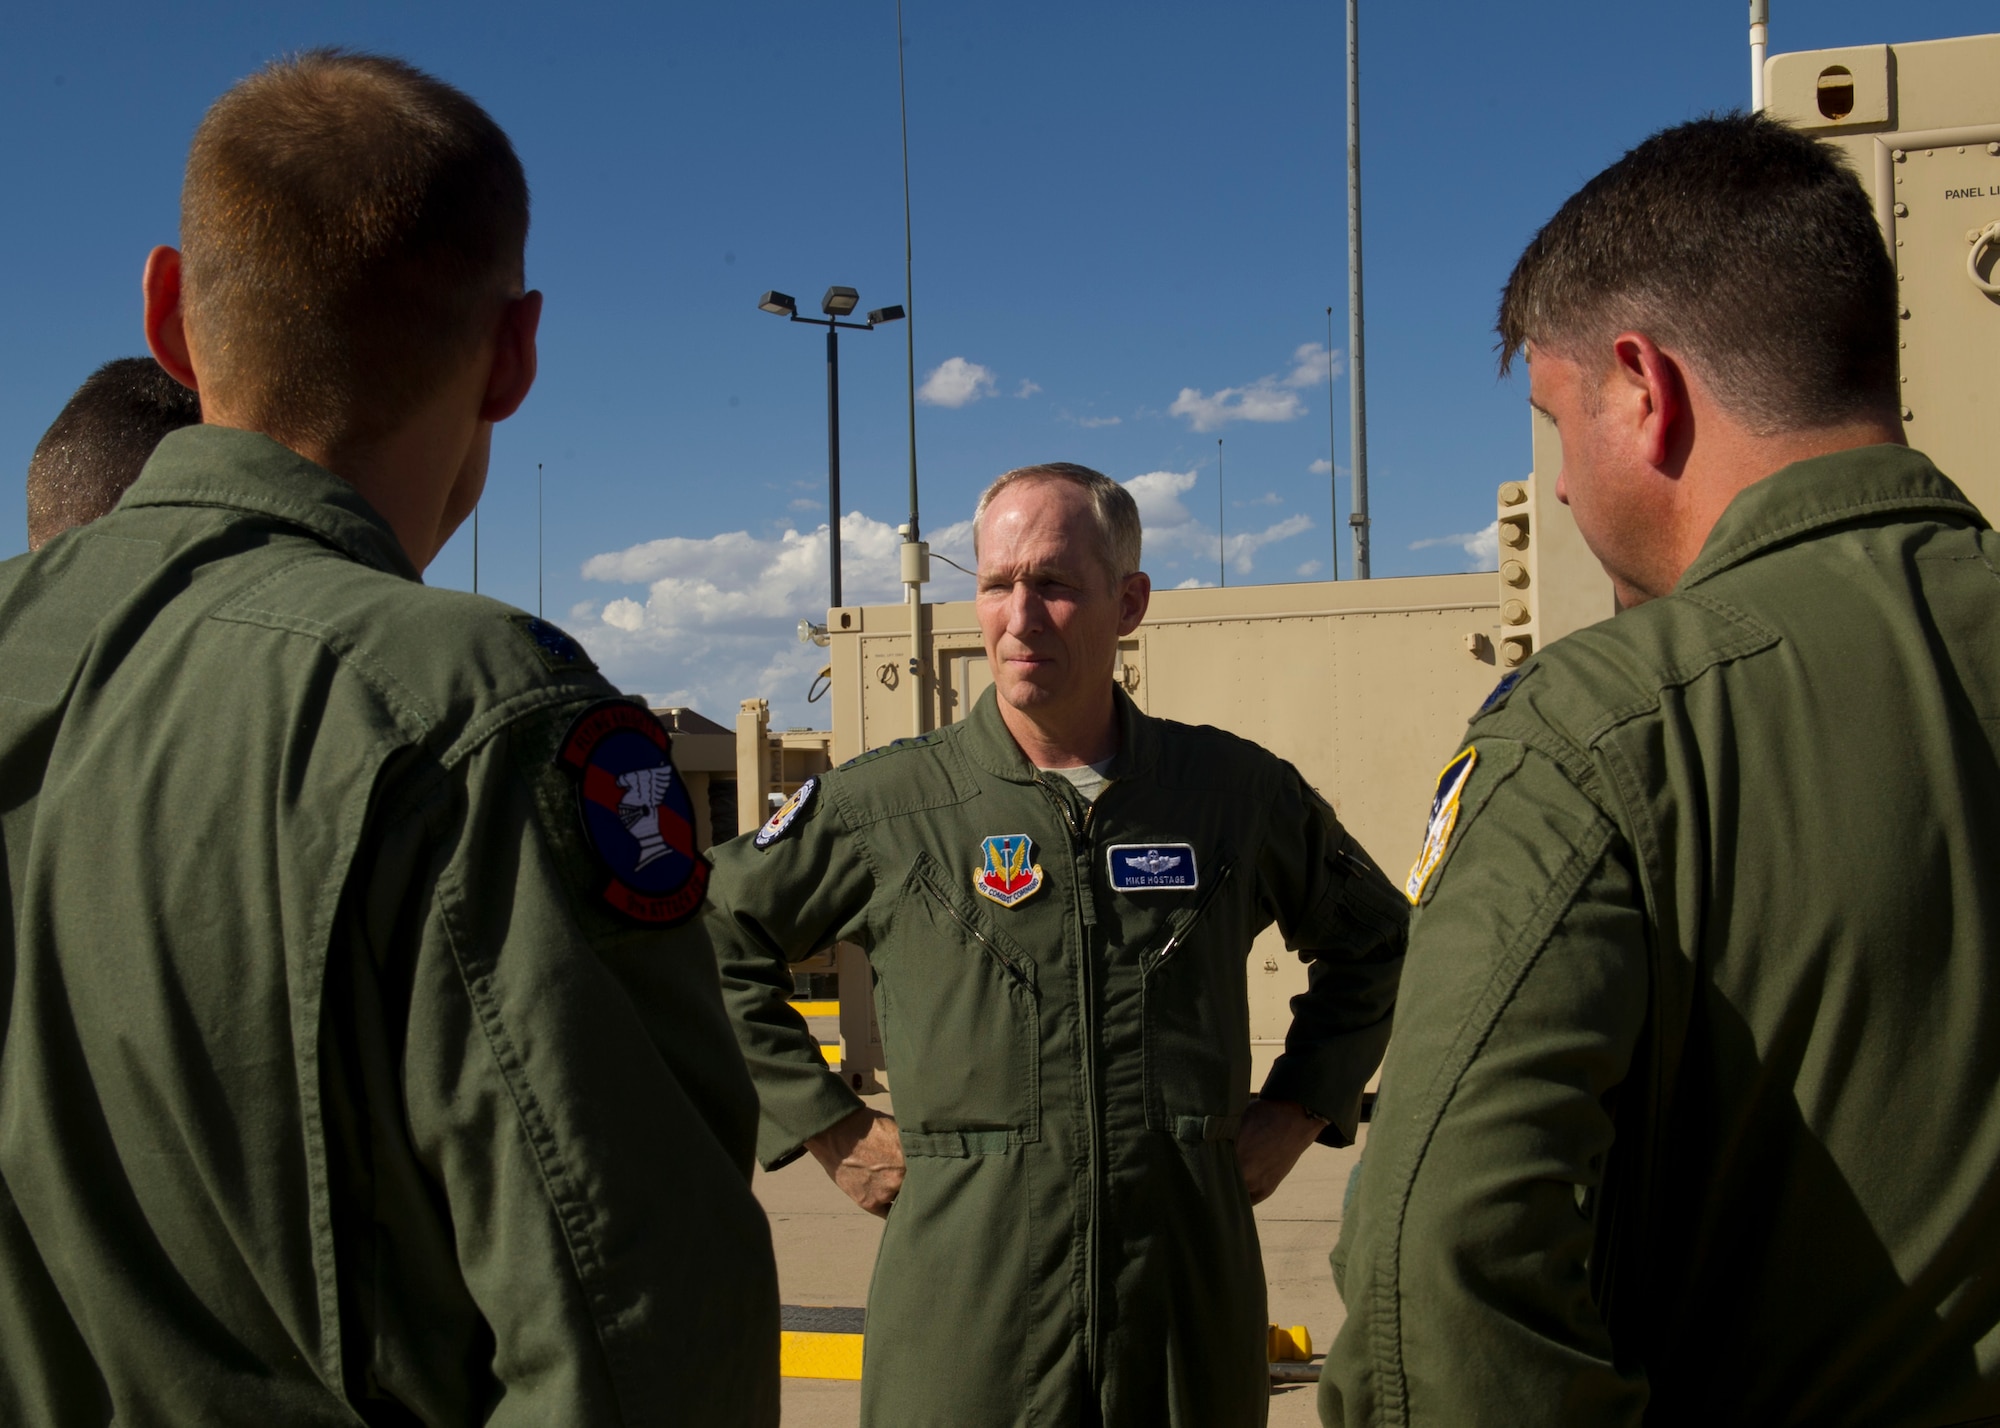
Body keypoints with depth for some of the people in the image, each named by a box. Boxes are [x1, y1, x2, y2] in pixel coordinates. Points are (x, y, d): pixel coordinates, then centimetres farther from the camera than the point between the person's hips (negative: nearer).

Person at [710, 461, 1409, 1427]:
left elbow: (1372, 941, 21)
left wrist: (1299, 1109, 11)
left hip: (1191, 1284, 2)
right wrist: (826, 1126, 2)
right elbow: (712, 940, 7)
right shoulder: (884, 804, -3)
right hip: (967, 1306, -2)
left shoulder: (1239, 792, 4)